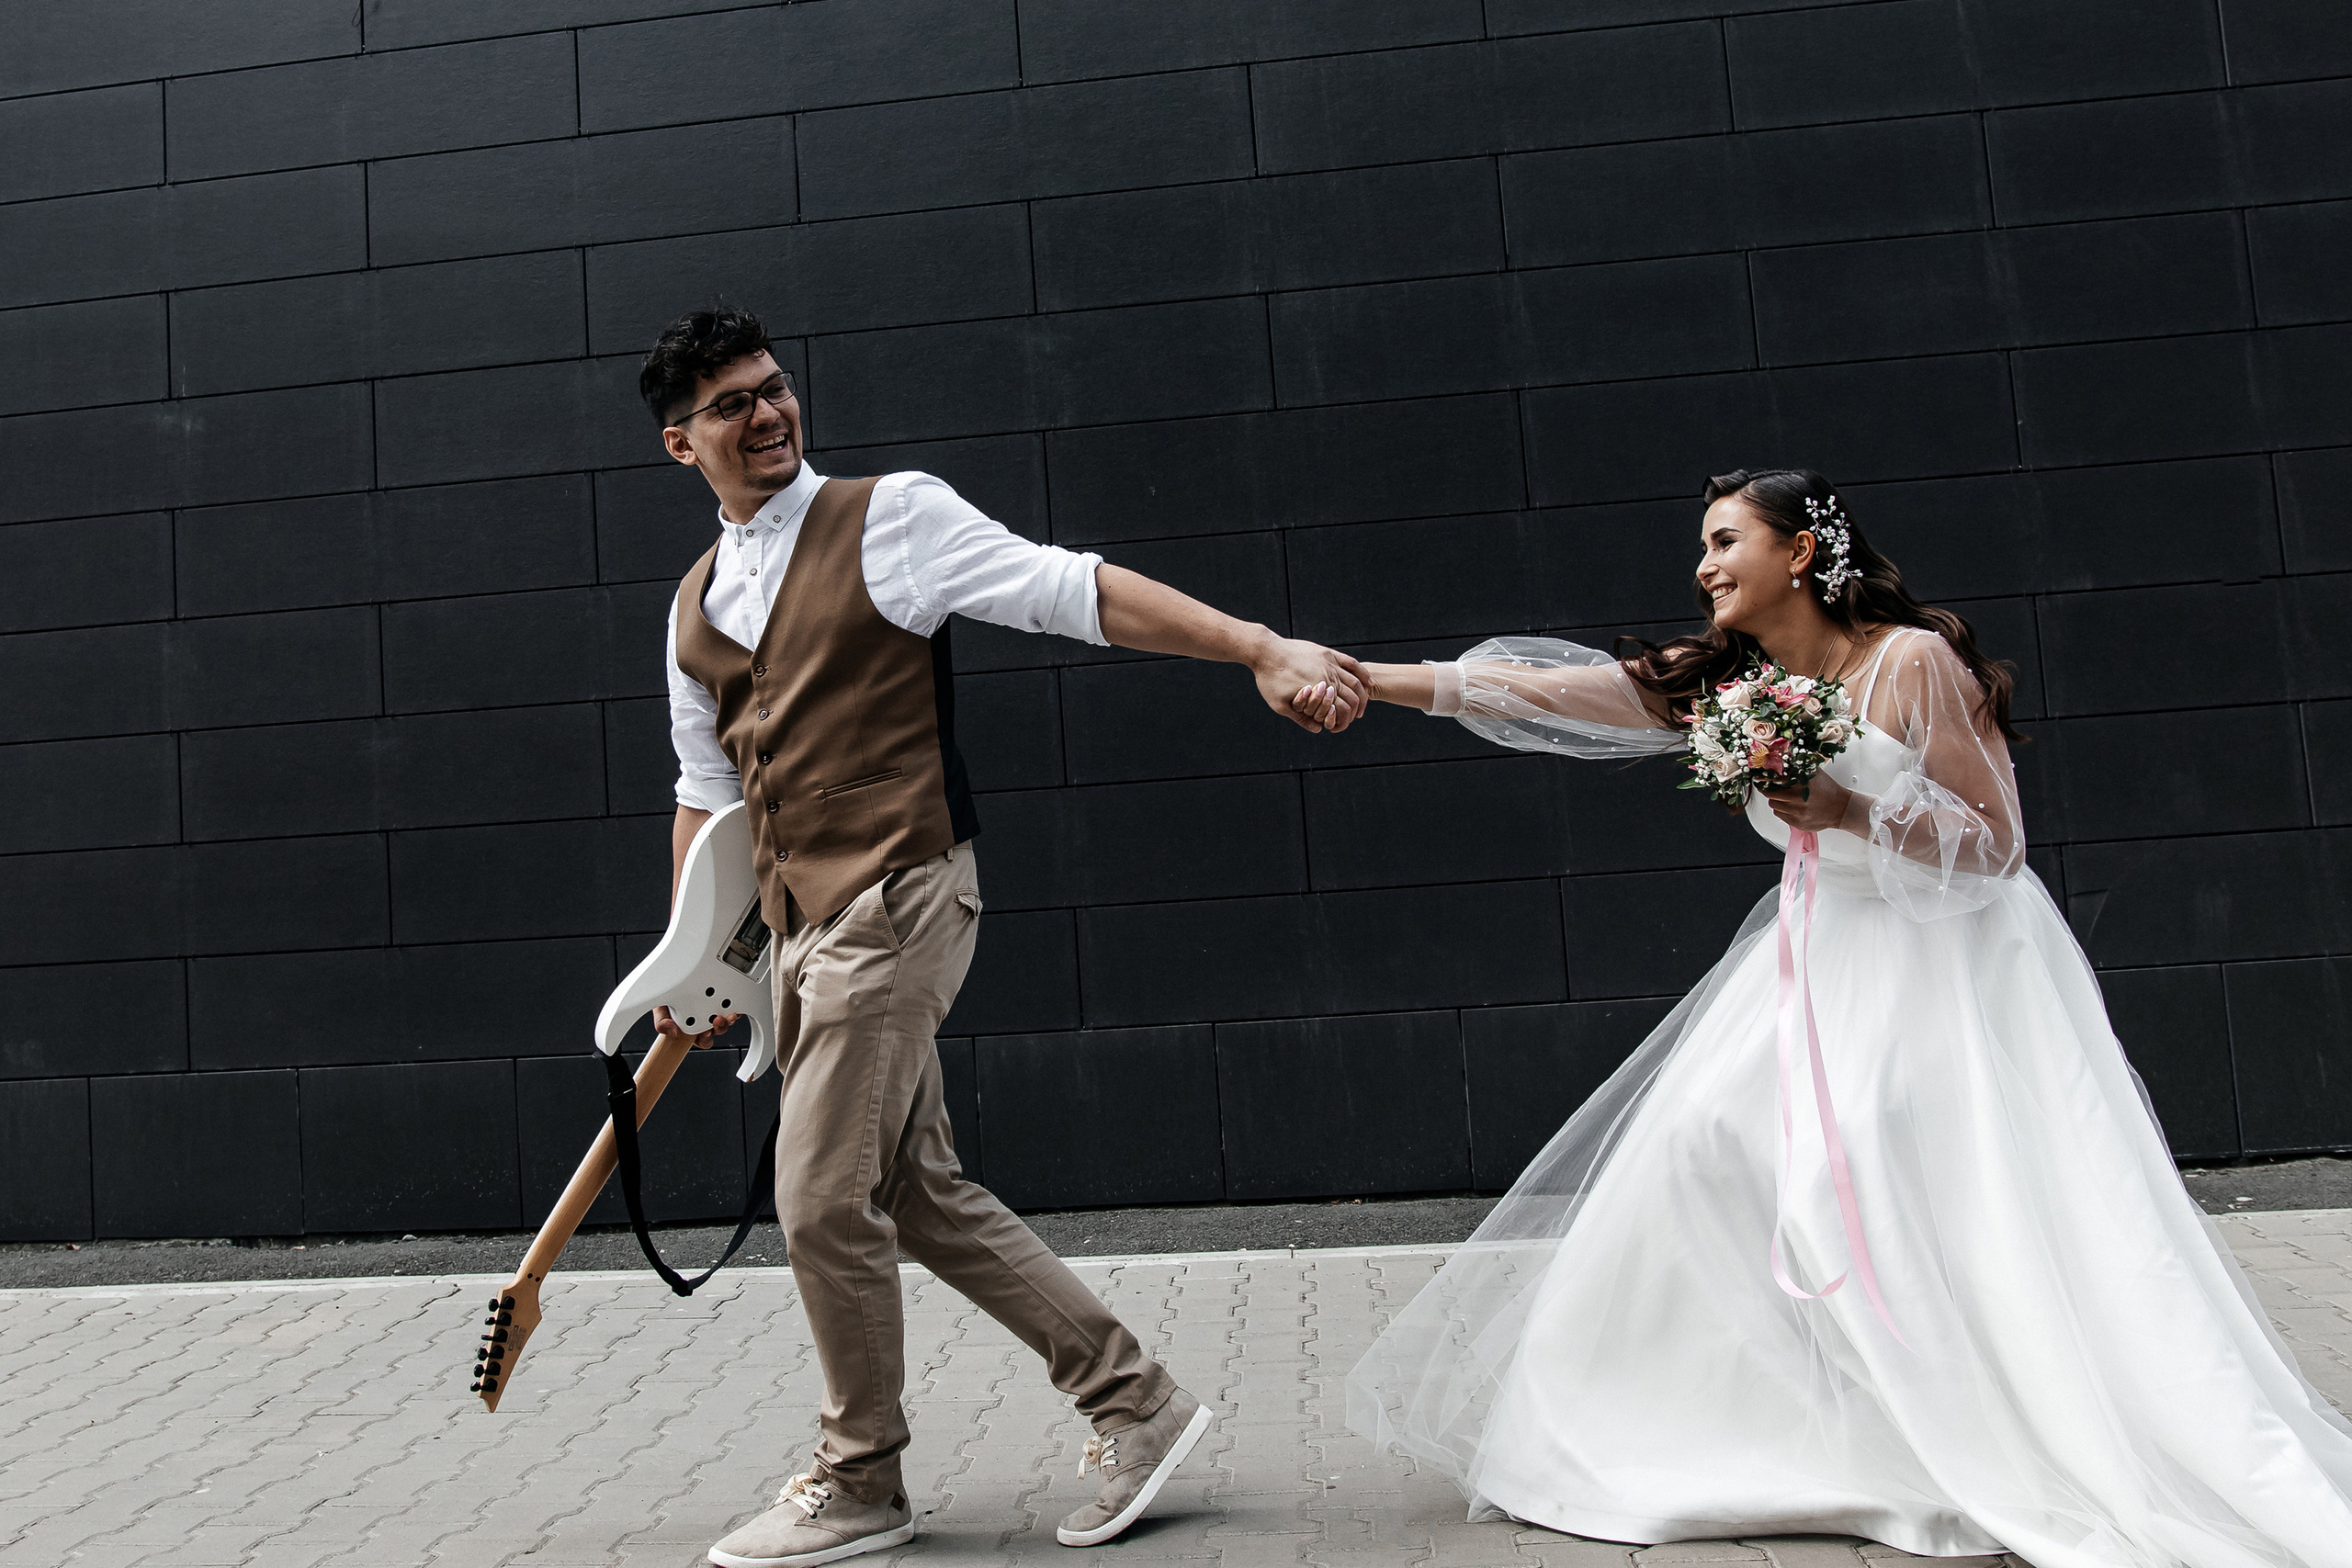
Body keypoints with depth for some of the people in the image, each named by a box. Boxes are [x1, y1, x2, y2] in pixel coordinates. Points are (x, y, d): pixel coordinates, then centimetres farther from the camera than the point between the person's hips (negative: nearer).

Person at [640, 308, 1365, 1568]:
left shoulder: (889, 517, -4)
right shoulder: (696, 604, 16)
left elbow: (1076, 592, -12)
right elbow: (706, 789, 23)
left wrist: (1264, 648, -20)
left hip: (892, 903, -8)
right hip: (799, 924, 8)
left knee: (823, 1205, -5)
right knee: (920, 1196, 10)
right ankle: (1131, 1400, 24)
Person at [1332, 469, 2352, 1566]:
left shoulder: (1915, 660, -16)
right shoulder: (1729, 684, 1)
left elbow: (1996, 845, -13)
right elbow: (1544, 689, -6)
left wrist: (1853, 814, -28)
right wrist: (1368, 679, -12)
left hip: (1943, 968, -6)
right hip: (1821, 963, 6)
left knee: (1981, 1213, -13)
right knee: (1707, 1146, -3)